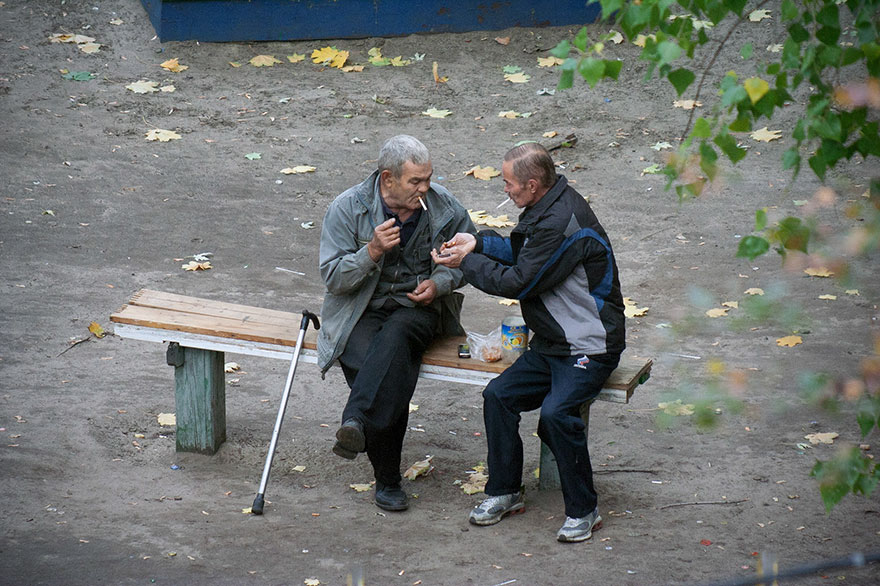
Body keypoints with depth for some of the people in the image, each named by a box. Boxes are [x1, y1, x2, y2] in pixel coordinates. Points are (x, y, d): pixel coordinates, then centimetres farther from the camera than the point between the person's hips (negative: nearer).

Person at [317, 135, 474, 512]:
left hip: (417, 307, 1)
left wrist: (440, 283, -7)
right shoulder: (347, 209, -8)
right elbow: (333, 278, -8)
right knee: (385, 380, -29)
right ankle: (387, 481, -16)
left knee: (395, 336, -38)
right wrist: (372, 252, -25)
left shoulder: (444, 207, -1)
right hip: (362, 310, -1)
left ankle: (355, 422, -51)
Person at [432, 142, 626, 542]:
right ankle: (504, 492, 8)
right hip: (551, 343, 10)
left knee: (555, 412, -28)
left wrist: (466, 262, -6)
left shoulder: (562, 224, -24)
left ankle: (583, 510, -12)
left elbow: (517, 282, -19)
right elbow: (522, 252, 23)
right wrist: (478, 243, 7)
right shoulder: (546, 207, 7)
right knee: (498, 396, -5)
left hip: (589, 347, -10)